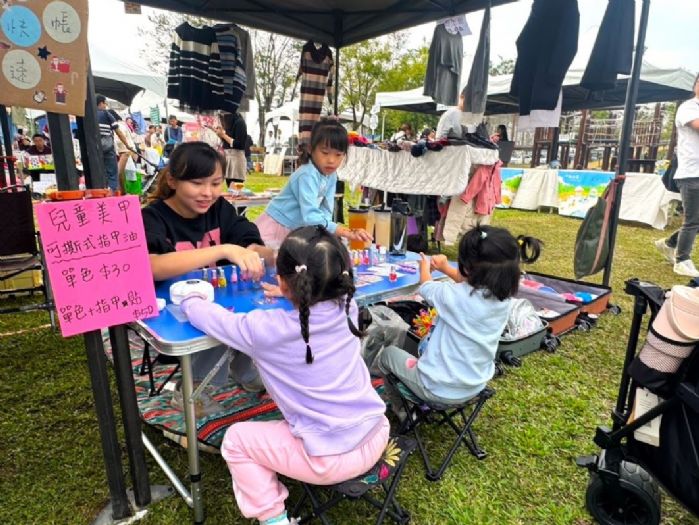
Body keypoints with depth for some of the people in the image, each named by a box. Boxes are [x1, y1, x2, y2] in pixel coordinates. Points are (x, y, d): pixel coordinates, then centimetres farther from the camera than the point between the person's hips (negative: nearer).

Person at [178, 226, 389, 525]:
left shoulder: (266, 330, -21)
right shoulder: (347, 308, -8)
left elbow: (211, 318, -4)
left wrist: (190, 299, 16)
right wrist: (295, 294, 24)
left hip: (331, 459, -5)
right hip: (377, 436, 6)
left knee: (235, 440, 12)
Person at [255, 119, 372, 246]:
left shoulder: (331, 175, -4)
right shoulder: (307, 175, -28)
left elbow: (325, 211, -4)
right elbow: (310, 216, -40)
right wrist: (344, 232, -48)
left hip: (295, 231, 7)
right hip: (275, 228, -7)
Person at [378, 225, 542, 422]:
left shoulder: (454, 296, -30)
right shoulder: (503, 296, -13)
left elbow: (426, 287, -6)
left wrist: (425, 266, 14)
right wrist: (447, 269, 19)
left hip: (440, 389, -6)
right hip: (476, 386, 6)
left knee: (387, 353, 17)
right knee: (427, 344, 31)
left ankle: (402, 409, 32)